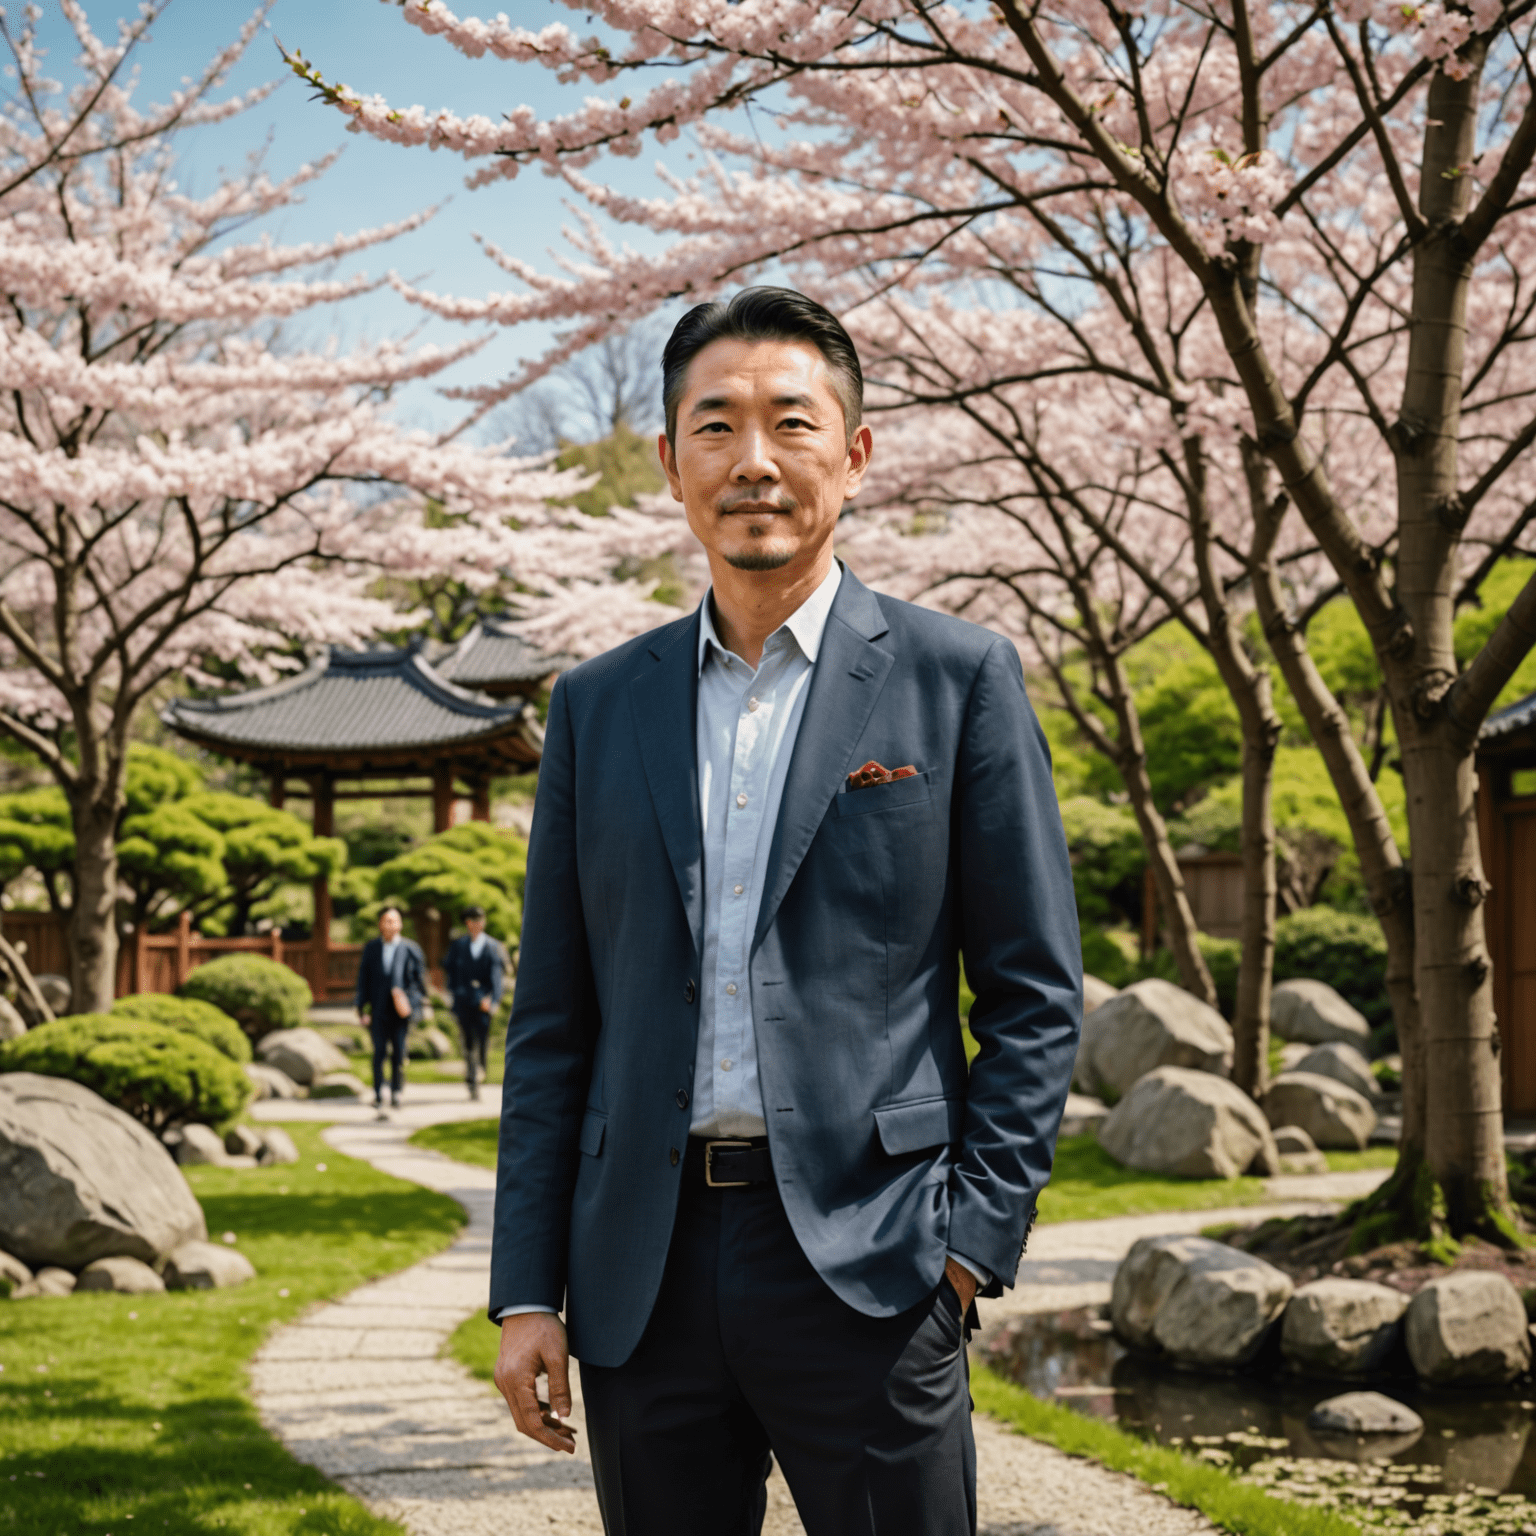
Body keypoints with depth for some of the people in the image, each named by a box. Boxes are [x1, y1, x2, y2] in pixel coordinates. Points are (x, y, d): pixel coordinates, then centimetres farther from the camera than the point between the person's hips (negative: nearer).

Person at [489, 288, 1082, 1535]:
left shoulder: (956, 680, 2)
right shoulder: (598, 707, 11)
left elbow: (1035, 995, 2)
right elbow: (554, 1020, 11)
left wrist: (974, 1237, -8)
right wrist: (527, 1290, 5)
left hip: (865, 1264, -3)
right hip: (642, 1279, 3)